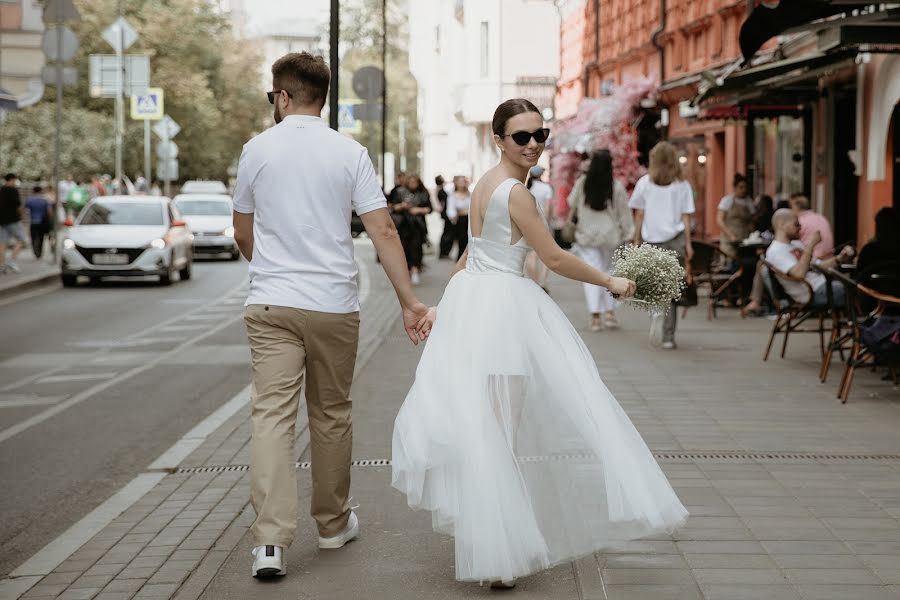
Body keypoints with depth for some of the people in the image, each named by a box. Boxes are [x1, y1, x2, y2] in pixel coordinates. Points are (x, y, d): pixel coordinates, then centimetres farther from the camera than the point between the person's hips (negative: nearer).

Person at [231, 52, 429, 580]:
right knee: (332, 416, 15)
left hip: (271, 303, 0)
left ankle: (272, 540, -14)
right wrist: (410, 301, -1)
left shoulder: (257, 150, 2)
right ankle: (334, 524, 29)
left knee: (272, 415, -4)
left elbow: (243, 234, 12)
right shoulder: (350, 153, -1)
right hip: (334, 305, 1)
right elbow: (383, 231, -6)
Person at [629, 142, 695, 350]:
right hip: (675, 239, 0)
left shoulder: (644, 183, 3)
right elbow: (686, 217, 2)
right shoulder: (682, 185, 3)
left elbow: (639, 215, 4)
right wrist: (688, 243, 5)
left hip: (651, 240, 0)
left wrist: (637, 240, 10)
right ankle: (668, 336, -2)